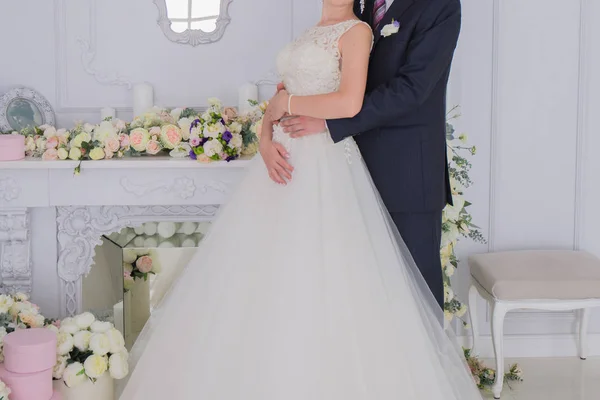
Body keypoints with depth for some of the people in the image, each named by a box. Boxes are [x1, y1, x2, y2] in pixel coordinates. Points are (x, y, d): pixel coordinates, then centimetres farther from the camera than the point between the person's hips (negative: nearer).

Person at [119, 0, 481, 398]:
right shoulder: (311, 34, 19)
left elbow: (350, 103, -18)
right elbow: (278, 104, 15)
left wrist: (287, 103, -6)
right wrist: (266, 141, -4)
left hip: (325, 166, -7)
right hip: (285, 160, 7)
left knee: (318, 282, -6)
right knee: (264, 279, 6)